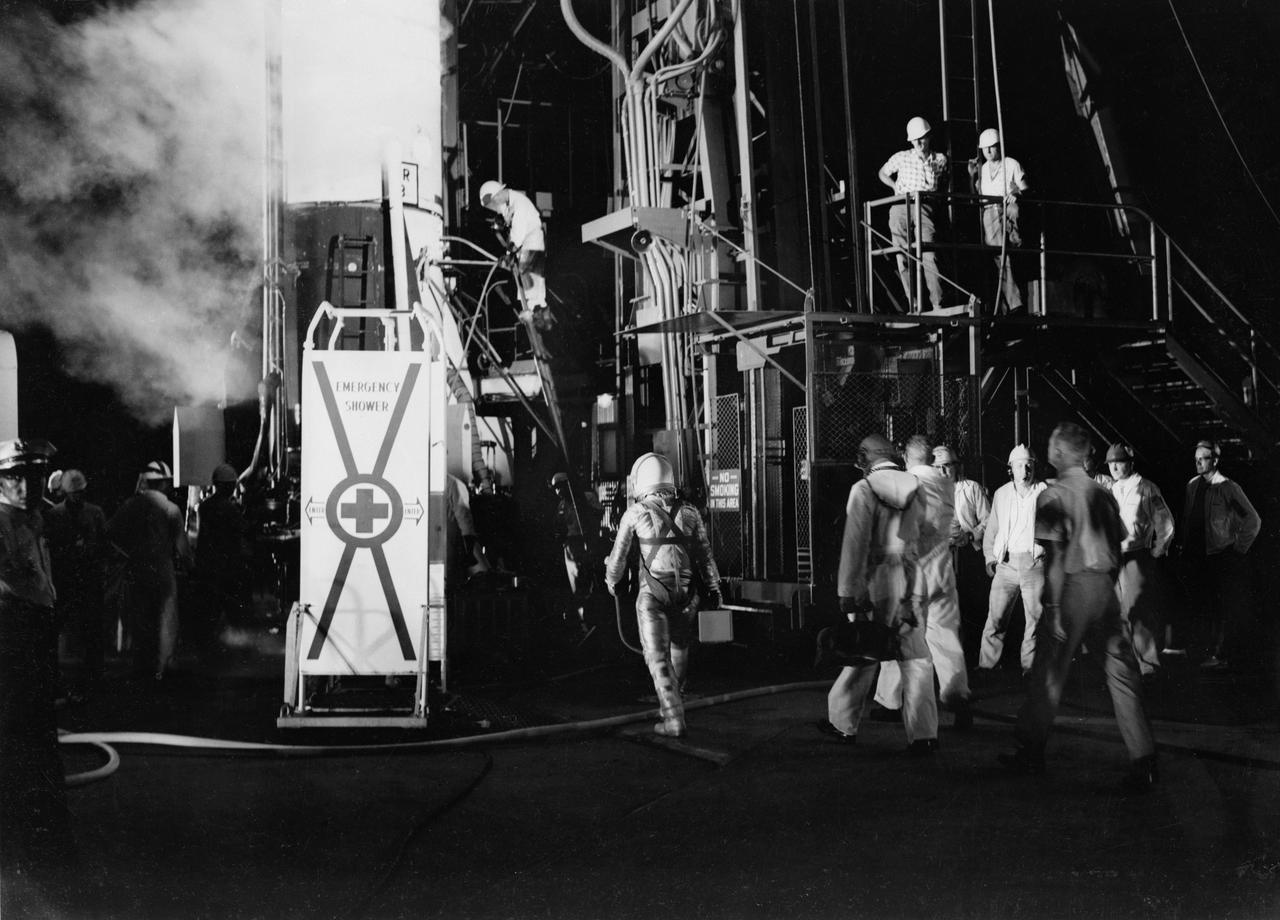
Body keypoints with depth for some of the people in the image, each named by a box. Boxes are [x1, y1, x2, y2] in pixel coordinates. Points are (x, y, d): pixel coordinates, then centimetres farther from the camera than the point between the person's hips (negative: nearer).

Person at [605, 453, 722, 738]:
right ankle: (670, 704, 38)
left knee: (658, 657, -1)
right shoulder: (689, 513, 6)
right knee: (679, 651, 22)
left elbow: (618, 555, 5)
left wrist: (611, 582, 23)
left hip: (653, 594, -4)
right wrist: (713, 588, 17)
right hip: (686, 593, 4)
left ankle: (673, 719, -9)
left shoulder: (636, 513, -3)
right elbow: (705, 554, 8)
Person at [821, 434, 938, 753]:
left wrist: (847, 592, -9)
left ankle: (843, 723, 23)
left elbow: (855, 544, -11)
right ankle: (923, 735, 4)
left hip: (877, 584, -3)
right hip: (912, 583, 3)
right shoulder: (916, 488, 6)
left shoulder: (863, 490, -7)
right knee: (916, 658, 6)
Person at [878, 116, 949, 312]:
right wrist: (896, 187, 9)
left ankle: (938, 305, -16)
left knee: (929, 256, -15)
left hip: (925, 209, -1)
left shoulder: (940, 159, 11)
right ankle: (914, 305, 1)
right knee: (904, 258, -2)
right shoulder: (902, 157, 11)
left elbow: (943, 185, 26)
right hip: (900, 209, 2)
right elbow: (883, 173, 25)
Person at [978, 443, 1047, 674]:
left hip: (1035, 562, -2)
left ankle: (1030, 667, 11)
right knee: (995, 616, -1)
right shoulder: (1001, 494, 14)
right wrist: (989, 557, 8)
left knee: (1035, 617, 1)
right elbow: (991, 530, 18)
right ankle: (986, 666, 7)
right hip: (1006, 562, 2)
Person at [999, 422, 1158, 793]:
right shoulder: (1103, 494, 10)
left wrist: (1054, 608, -13)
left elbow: (1055, 557, -14)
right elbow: (1117, 547, 11)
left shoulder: (1053, 495, -9)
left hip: (1073, 586, -5)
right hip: (1105, 587, 5)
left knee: (1049, 673, 7)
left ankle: (1031, 751, 20)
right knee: (1122, 672, 4)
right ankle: (1143, 761, 0)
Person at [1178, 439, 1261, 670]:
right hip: (1198, 557, 5)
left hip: (1223, 558, -5)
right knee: (1202, 605, 5)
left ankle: (1219, 654, 1)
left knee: (1223, 609, -3)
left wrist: (1239, 548, -3)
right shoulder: (1192, 486, 9)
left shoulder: (1228, 488, -7)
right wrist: (1186, 552, 10)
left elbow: (1253, 520, -2)